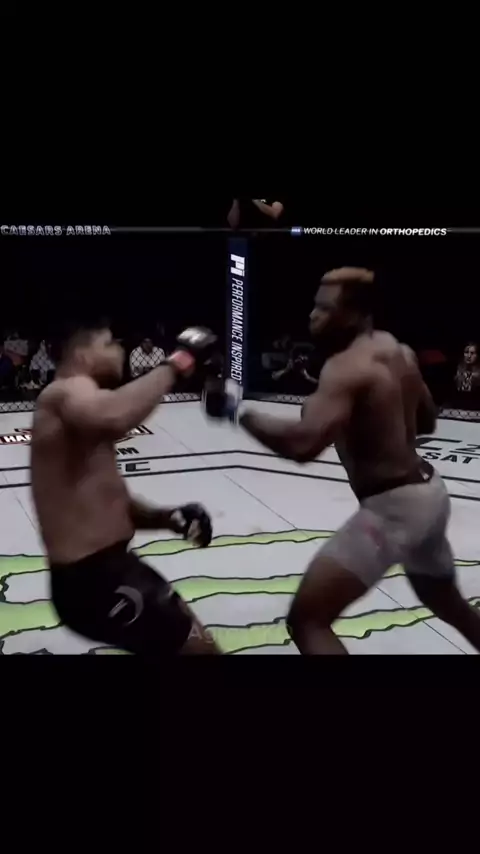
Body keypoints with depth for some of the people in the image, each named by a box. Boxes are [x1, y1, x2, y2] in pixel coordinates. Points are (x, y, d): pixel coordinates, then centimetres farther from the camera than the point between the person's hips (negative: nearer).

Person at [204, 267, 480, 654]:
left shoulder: (346, 367, -19)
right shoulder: (400, 352, 7)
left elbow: (303, 444, -34)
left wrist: (238, 410, -23)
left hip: (392, 507, -10)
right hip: (428, 492, 10)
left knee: (307, 620, -6)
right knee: (449, 604, 34)